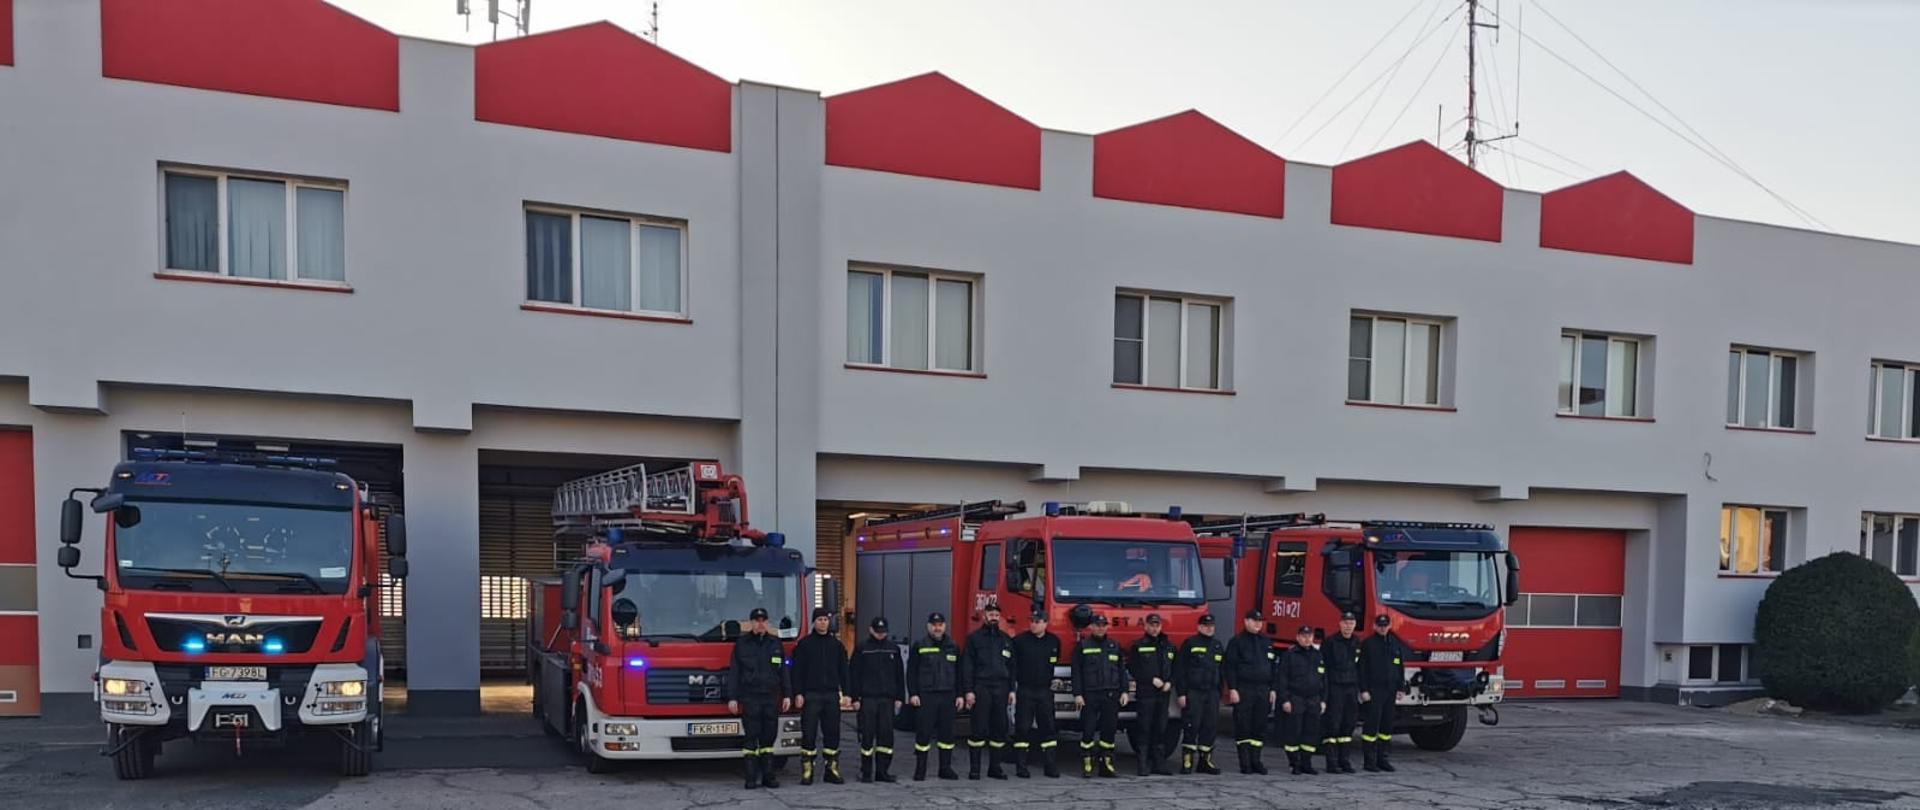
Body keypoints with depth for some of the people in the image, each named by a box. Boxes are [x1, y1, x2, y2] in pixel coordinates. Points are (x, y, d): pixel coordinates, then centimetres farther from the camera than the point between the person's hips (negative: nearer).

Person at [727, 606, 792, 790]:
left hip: (771, 698, 3)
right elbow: (733, 673, 4)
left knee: (768, 738, 4)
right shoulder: (741, 644, 5)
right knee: (750, 738, -4)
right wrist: (732, 698, -3)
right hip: (749, 698, -3)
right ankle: (751, 777, -1)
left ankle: (768, 776, 9)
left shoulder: (775, 644, 13)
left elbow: (784, 671, 14)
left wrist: (787, 695, 7)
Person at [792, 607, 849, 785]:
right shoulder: (804, 644, 3)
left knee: (832, 733, 4)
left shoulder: (836, 644, 12)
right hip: (811, 695, -3)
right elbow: (797, 670, 1)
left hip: (831, 695, 3)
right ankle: (807, 771, 1)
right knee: (809, 734, -3)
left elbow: (843, 670, 14)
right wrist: (798, 693, -7)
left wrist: (845, 692, 7)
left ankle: (831, 769, 11)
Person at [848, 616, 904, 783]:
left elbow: (898, 674, 14)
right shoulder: (862, 648, 1)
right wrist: (855, 698, -6)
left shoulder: (893, 648, 11)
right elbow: (853, 674, 0)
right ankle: (866, 772, 4)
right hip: (867, 698, -3)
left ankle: (882, 771, 9)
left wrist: (899, 697, 8)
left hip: (887, 699, 3)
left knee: (886, 735, 2)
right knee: (867, 736, -2)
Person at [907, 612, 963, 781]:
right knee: (923, 733, -3)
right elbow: (911, 672, 0)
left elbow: (959, 672, 15)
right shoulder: (919, 646, 2)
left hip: (948, 696, 3)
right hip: (925, 696, -3)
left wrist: (960, 695, 8)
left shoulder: (953, 647, 12)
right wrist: (913, 694, -7)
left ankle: (945, 768, 13)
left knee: (947, 733, 5)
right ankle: (920, 770, 4)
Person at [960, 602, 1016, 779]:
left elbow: (1011, 666, 16)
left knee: (999, 728, 4)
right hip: (981, 688, -4)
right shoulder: (974, 638, 2)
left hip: (1001, 689, 4)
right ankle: (974, 768, 1)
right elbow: (967, 666, -2)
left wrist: (1012, 690, 8)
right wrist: (968, 690, -10)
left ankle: (995, 767, 12)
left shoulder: (1006, 639, 15)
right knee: (978, 729, -4)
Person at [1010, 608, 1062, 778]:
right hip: (1025, 691, -3)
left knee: (1047, 727, 4)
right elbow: (1011, 664, -2)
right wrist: (1011, 688, -7)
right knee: (1022, 728, -1)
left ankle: (1049, 764, 10)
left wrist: (1054, 680, 12)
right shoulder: (1020, 640, -3)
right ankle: (1020, 766, 2)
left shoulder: (1054, 641, 7)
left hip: (1045, 691, 3)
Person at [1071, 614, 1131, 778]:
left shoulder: (1114, 646, 13)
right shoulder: (1082, 646, 4)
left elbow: (1122, 670, 15)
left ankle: (1106, 764, 10)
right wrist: (1077, 694, -6)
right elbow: (1076, 672, 1)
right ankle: (1086, 766, 2)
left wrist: (1124, 691, 6)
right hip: (1090, 695, -3)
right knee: (1088, 730, -3)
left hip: (1111, 696, 3)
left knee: (1109, 730, 3)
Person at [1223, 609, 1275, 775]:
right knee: (1243, 727, -4)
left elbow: (1272, 666, 18)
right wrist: (1232, 689, -12)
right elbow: (1230, 666, -5)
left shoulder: (1266, 642, 16)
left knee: (1260, 727, 4)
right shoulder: (1237, 641, 0)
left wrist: (1272, 689, 11)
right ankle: (1245, 763, 0)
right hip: (1243, 691, -5)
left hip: (1263, 691, 5)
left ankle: (1255, 761, 11)